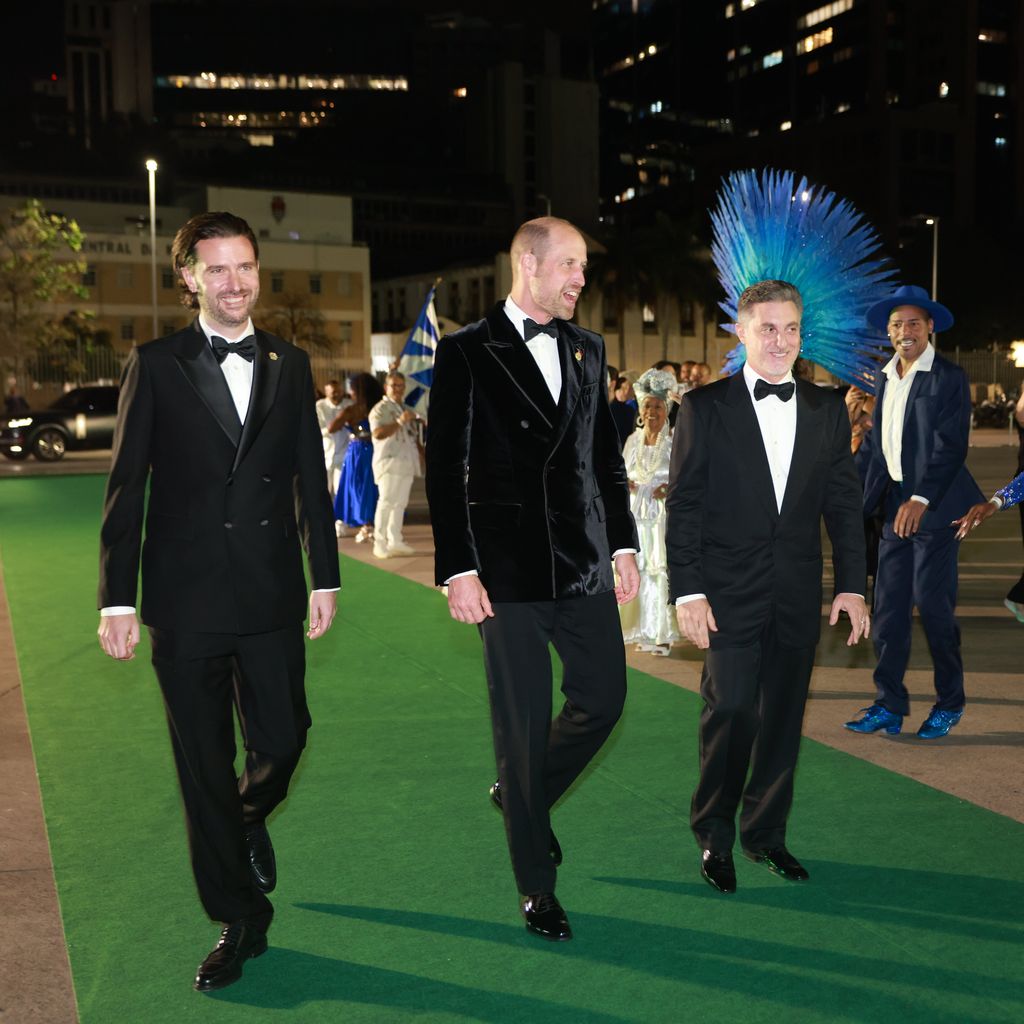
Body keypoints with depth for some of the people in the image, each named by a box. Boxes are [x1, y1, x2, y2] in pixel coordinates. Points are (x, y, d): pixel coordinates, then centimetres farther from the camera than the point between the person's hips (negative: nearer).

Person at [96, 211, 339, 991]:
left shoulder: (289, 365, 8)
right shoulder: (155, 365, 0)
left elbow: (310, 478, 10)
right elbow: (126, 487, -2)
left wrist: (326, 576, 7)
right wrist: (116, 598, -6)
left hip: (270, 596, 2)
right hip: (186, 599, -2)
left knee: (283, 738, 4)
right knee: (204, 769, 7)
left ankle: (249, 818, 42)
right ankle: (240, 919, 24)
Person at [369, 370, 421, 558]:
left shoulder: (405, 409, 20)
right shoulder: (380, 409, -6)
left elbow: (414, 435, 27)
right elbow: (378, 433, -21)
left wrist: (422, 452, 17)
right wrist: (399, 421, -26)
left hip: (407, 462, 7)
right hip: (389, 461, -7)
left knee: (400, 502, 8)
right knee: (386, 501, -12)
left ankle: (395, 540, 13)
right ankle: (380, 544, -9)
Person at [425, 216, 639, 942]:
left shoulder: (588, 349, 11)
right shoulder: (467, 353, -4)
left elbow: (606, 454, 15)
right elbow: (445, 469, -7)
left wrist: (624, 544, 11)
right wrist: (458, 570, -12)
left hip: (584, 564, 5)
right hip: (509, 570, -5)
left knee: (603, 698, 7)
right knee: (524, 725, 3)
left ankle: (524, 795, 35)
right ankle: (537, 886, 18)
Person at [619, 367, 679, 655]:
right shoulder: (633, 439, 10)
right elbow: (623, 472, 17)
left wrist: (672, 488, -20)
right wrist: (624, 483, -5)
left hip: (663, 513, -4)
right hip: (636, 512, 4)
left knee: (661, 569, -7)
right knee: (637, 571, 4)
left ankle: (662, 634, 1)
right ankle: (644, 631, 14)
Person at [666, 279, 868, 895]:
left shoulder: (827, 409, 8)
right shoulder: (705, 407, -2)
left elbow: (844, 500, 10)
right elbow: (685, 504, -4)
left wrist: (852, 584, 4)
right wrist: (688, 590, -10)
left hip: (798, 595, 4)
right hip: (730, 593, -3)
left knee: (783, 717, 10)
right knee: (731, 713, -5)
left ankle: (766, 834, 27)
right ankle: (715, 838, 15)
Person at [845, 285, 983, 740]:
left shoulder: (949, 377, -8)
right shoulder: (883, 378, 12)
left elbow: (950, 446, -15)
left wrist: (920, 499, -22)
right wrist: (856, 498, 6)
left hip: (934, 506, -6)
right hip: (895, 504, 6)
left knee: (933, 603, -3)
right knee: (888, 605, 5)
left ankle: (949, 703, 15)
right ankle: (889, 705, 13)